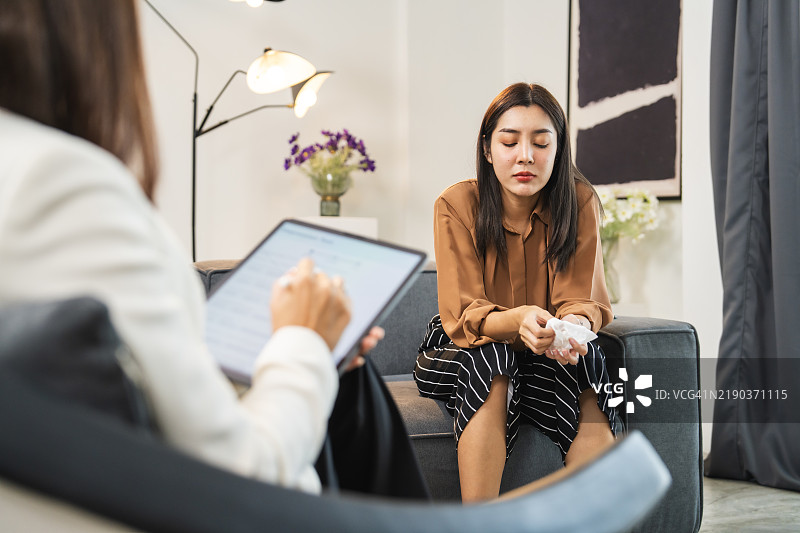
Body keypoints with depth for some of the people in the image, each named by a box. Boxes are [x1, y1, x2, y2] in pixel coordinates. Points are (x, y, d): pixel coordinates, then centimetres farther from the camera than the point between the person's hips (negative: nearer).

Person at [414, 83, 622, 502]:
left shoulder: (579, 202, -9)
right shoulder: (457, 205, -14)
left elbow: (583, 302, -11)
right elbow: (462, 314, -20)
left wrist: (576, 323, -37)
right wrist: (520, 320, -42)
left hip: (546, 359, 2)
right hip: (462, 354, -1)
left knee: (586, 361, -30)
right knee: (490, 366, -35)